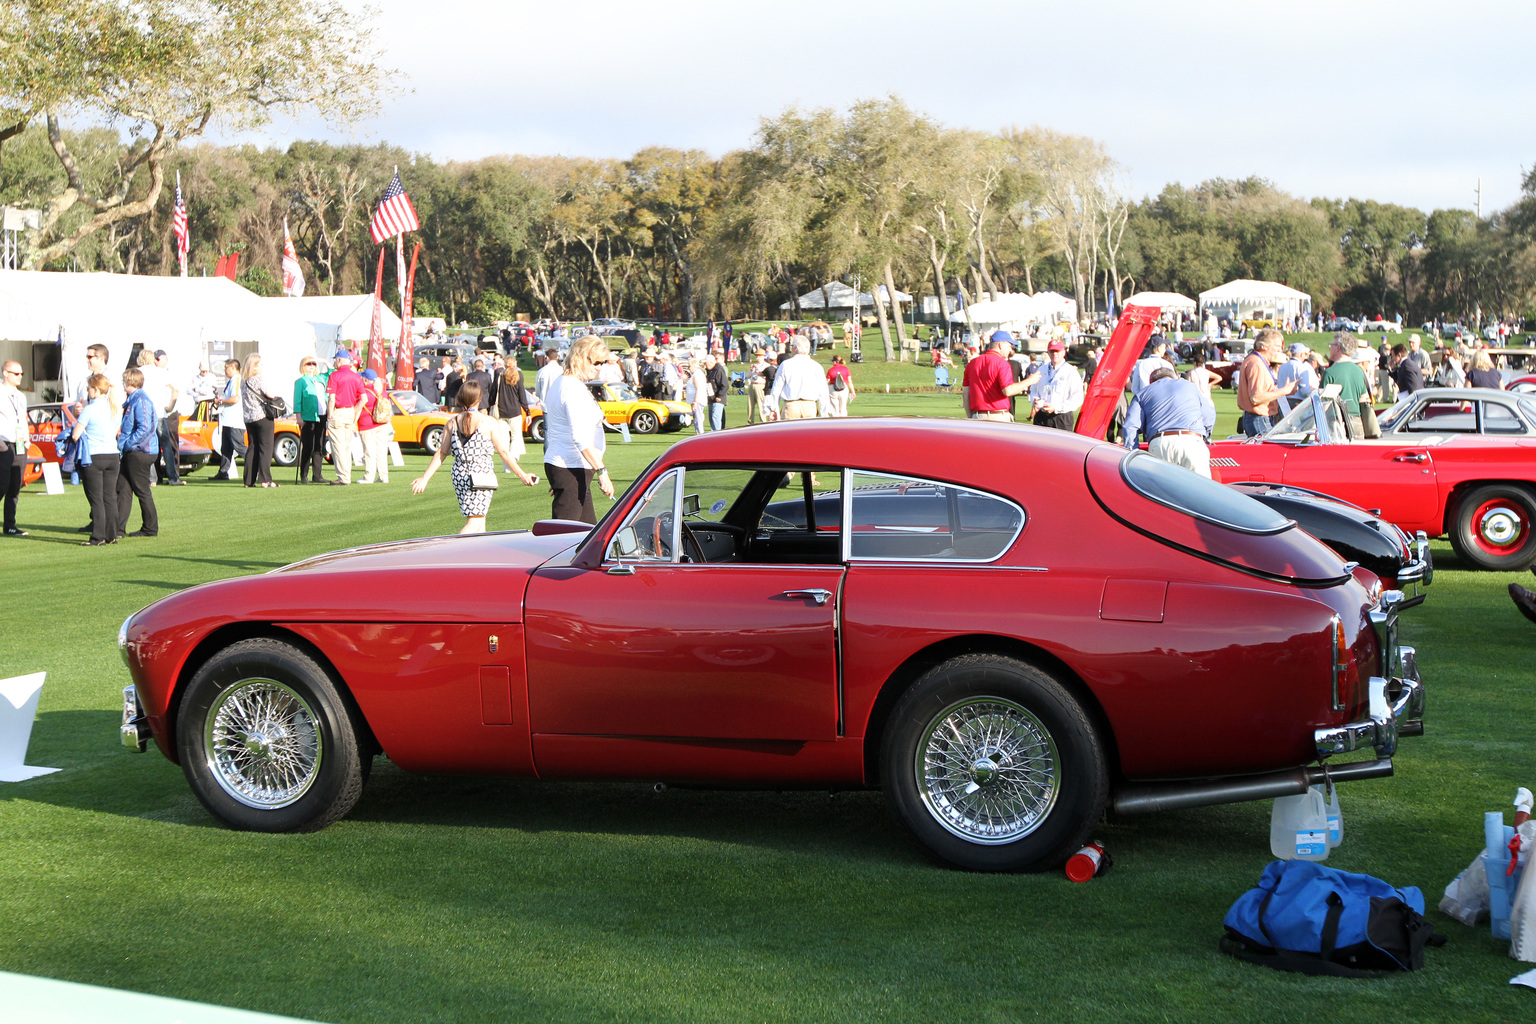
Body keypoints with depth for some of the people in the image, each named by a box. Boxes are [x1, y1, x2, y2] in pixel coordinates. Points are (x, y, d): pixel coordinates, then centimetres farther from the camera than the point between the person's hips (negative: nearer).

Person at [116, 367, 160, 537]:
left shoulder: (141, 400, -16)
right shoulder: (132, 400, 16)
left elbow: (144, 427, -24)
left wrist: (128, 444, -19)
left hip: (140, 452, -10)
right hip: (130, 452, 10)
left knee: (142, 491, 0)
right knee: (123, 489, 7)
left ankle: (150, 528, 10)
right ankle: (118, 529, 7)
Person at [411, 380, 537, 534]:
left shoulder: (452, 423, 3)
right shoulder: (488, 422, -7)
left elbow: (441, 453, 4)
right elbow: (503, 452, -4)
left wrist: (425, 478, 11)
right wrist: (522, 475, 4)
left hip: (459, 476, 5)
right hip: (482, 474, -5)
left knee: (479, 521, 17)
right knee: (474, 522, -8)